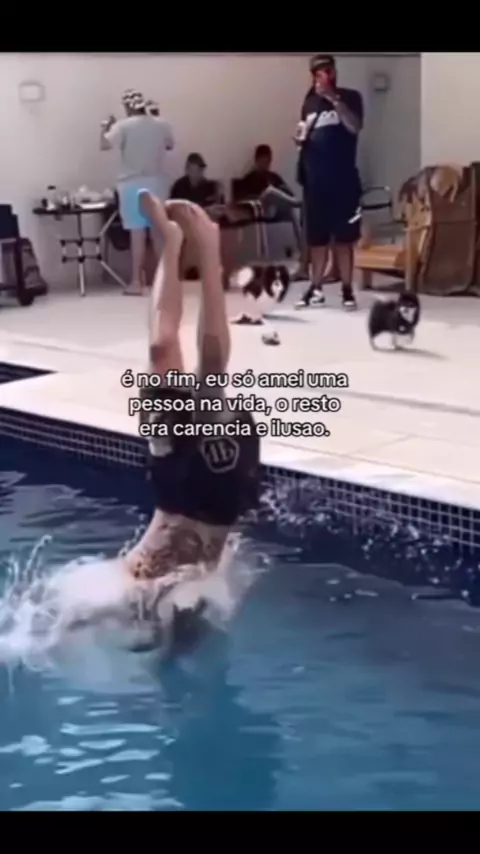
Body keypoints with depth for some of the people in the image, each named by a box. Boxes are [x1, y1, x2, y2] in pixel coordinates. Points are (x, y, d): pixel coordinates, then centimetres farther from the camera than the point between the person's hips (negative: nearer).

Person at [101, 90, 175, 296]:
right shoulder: (161, 124, 4)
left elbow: (104, 144, -11)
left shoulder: (123, 126, -8)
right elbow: (170, 145, 19)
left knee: (138, 232, -3)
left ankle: (138, 281, -1)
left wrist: (106, 127, 7)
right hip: (157, 183, 3)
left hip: (133, 185, -3)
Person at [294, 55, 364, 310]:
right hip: (314, 180, 4)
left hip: (343, 180, -4)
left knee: (343, 238, -2)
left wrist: (334, 98, -24)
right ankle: (316, 289, 15)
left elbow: (355, 127, -17)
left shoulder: (349, 97, 0)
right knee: (317, 239, 8)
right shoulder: (310, 102, 13)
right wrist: (300, 137, 1)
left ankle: (347, 290, 5)